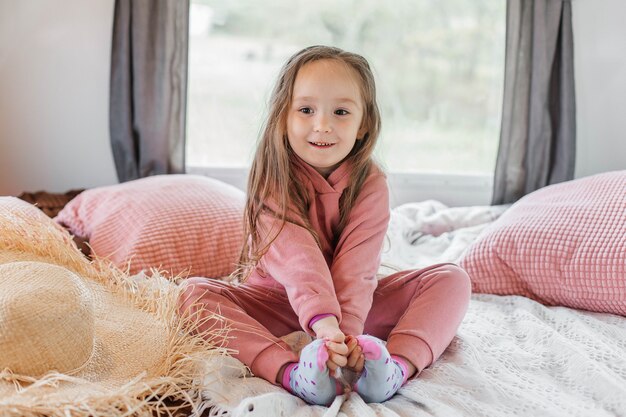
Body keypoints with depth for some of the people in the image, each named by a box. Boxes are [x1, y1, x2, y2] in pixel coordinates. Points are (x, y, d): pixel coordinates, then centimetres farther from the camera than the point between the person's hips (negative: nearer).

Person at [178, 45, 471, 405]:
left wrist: (347, 331, -41)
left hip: (352, 304, 2)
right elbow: (295, 255, -33)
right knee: (196, 292, -27)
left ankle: (398, 365, -41)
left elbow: (356, 264, -26)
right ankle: (293, 373, -45)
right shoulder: (272, 177, -18)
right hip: (278, 300, -1)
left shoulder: (370, 183, -13)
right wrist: (322, 319, -48)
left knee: (451, 280, -15)